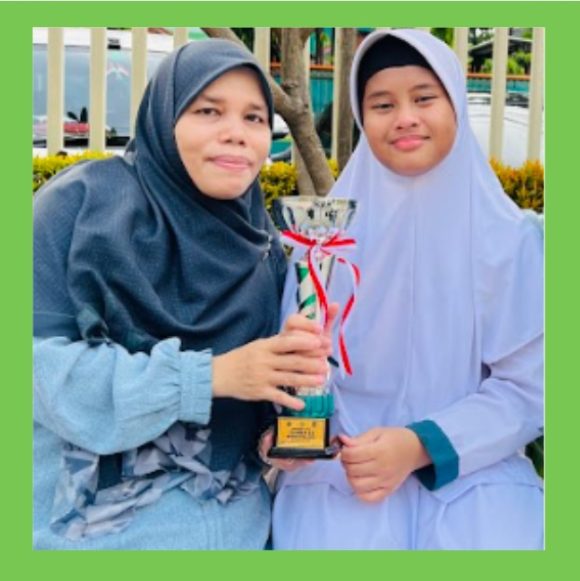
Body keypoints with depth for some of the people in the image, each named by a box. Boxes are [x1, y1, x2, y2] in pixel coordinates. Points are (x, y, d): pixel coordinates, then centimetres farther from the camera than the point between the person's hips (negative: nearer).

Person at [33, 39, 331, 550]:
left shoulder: (260, 245, 3)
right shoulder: (84, 202, -11)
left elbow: (265, 385, 10)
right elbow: (44, 367, -19)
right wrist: (211, 375, -24)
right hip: (91, 525, -4)